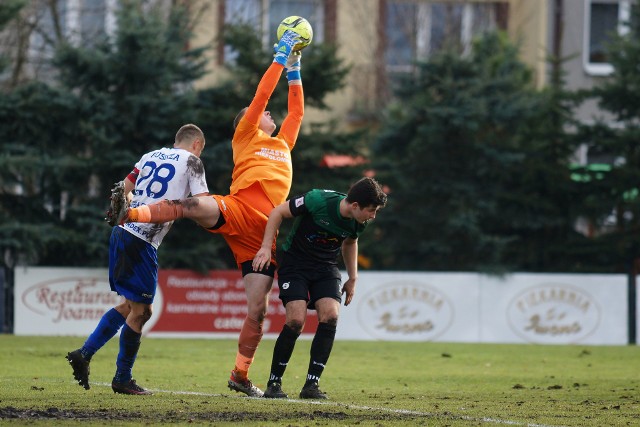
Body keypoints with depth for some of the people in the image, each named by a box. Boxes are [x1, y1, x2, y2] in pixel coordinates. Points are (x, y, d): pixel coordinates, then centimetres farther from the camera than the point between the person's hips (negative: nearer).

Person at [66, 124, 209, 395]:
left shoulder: (152, 156, 18)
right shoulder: (191, 162, 0)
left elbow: (123, 190, 21)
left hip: (122, 232, 8)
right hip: (141, 242, -7)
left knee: (130, 306, 18)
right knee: (139, 311, 2)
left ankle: (84, 354, 13)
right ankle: (122, 380, 8)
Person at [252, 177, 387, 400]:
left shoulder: (359, 222, -8)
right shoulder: (318, 201, -26)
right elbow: (278, 212, -13)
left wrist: (352, 278, 17)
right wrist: (266, 247, -19)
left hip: (326, 267, 5)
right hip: (294, 262, -5)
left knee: (330, 316, -18)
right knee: (296, 320, -20)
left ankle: (311, 385, -11)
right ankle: (274, 383, -4)